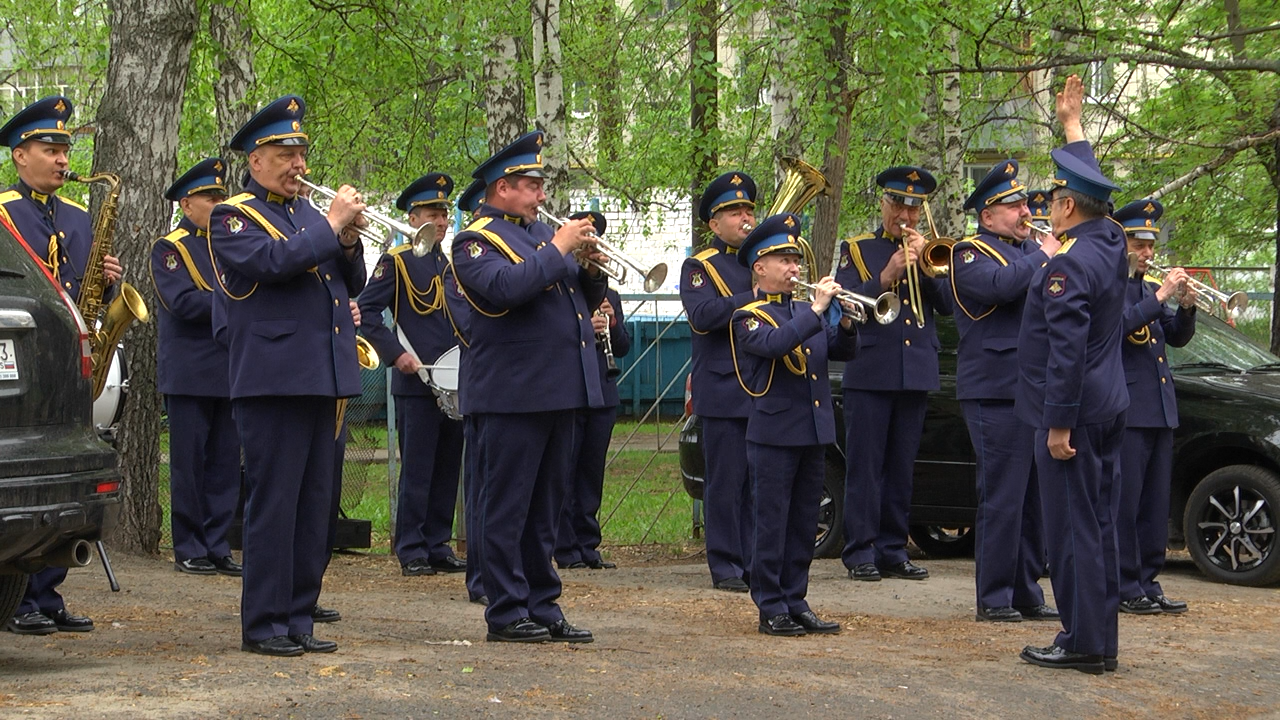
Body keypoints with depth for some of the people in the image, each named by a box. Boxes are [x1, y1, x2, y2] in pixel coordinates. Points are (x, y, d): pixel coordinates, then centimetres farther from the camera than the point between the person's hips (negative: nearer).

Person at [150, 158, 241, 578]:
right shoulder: (169, 248, -2)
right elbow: (183, 302, -15)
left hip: (229, 371, 6)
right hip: (189, 374, -6)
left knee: (225, 463, 5)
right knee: (189, 464, -2)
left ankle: (217, 547, 10)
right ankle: (189, 550, 5)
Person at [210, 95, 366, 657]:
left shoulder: (309, 215, 20)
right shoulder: (233, 218, -2)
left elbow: (351, 284, 17)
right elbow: (272, 260, -20)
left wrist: (348, 241, -2)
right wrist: (332, 225, -14)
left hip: (324, 378, 7)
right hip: (273, 377, -7)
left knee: (314, 504, 8)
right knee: (273, 501, -6)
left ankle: (297, 619, 14)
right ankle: (264, 624, 0)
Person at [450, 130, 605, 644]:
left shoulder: (542, 232, 18)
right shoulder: (475, 241, -6)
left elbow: (584, 300, 21)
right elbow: (504, 287, -25)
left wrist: (591, 269, 0)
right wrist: (558, 250, -18)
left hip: (559, 390, 8)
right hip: (511, 393, -8)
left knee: (545, 508, 11)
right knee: (507, 506, -3)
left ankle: (542, 607, 17)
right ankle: (507, 613, 0)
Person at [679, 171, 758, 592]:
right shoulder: (701, 267, 1)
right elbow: (702, 315, -17)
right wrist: (756, 296, -21)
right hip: (724, 394, -5)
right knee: (725, 482, -2)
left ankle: (755, 564, 10)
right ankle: (726, 568, 3)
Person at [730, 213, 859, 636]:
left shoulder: (806, 313, 17)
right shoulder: (749, 317, -4)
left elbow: (843, 351, 12)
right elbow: (773, 344, -25)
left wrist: (845, 322, -8)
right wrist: (817, 310, -24)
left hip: (815, 434, 7)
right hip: (774, 435, -6)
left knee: (804, 523, 10)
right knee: (772, 524, -2)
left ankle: (796, 603, 16)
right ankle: (771, 609, 2)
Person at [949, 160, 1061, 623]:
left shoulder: (1031, 249, 19)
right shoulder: (971, 254, -4)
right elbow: (999, 285, -26)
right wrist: (1042, 258, -14)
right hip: (997, 393, -8)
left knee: (1035, 498, 10)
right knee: (1002, 498, -6)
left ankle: (1026, 594, 18)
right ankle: (993, 598, 0)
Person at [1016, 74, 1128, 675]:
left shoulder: (1068, 267, -18)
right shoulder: (1110, 244, 7)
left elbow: (1068, 349, -23)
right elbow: (1091, 182, 25)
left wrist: (1060, 423, -20)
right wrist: (1072, 123, 37)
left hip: (1073, 411, -9)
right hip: (1108, 407, 9)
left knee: (1073, 526, -5)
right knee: (1098, 523, 11)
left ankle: (1082, 642, -3)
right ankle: (1099, 639, 16)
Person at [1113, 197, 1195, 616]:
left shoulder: (1147, 289, 19)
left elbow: (1177, 338, 17)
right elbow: (1119, 323, -23)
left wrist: (1186, 307, 0)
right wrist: (1161, 296, -21)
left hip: (1160, 409, 8)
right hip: (1125, 409, -8)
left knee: (1155, 505, 9)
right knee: (1124, 502, -5)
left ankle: (1148, 583, 15)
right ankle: (1125, 587, -1)